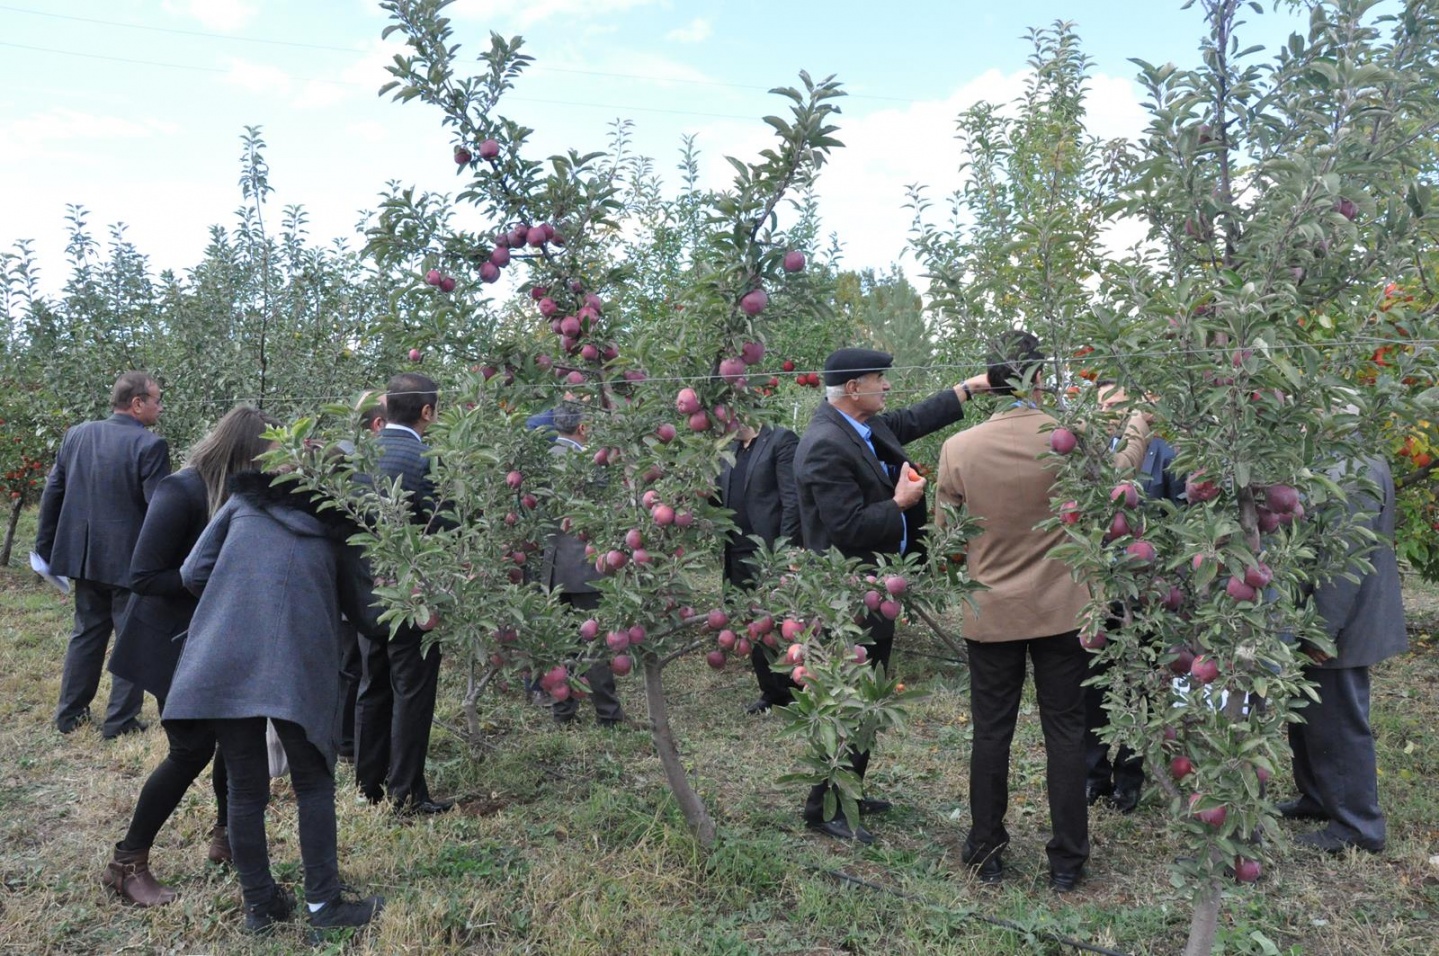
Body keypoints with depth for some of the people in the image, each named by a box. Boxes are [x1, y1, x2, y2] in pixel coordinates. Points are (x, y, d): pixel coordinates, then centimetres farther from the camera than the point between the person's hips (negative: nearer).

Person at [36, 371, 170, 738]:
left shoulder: (76, 435, 4)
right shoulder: (150, 445, -17)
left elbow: (52, 492, 9)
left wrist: (46, 547, 18)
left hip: (85, 556, 6)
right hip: (130, 561, -6)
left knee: (86, 633, 21)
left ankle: (69, 713, 28)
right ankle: (120, 720, 12)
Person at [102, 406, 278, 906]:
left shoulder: (235, 493, 0)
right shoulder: (182, 492, -23)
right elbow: (143, 577, -23)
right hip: (173, 644, -8)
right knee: (192, 748, -4)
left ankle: (226, 837, 31)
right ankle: (127, 864, 13)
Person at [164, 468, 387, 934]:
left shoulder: (245, 501, 17)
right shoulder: (339, 528, 13)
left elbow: (193, 573, 11)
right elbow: (371, 620, 13)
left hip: (222, 664, 3)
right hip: (295, 669, -2)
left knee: (246, 789, 15)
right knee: (313, 784, 14)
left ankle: (259, 904, 26)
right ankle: (323, 903, 17)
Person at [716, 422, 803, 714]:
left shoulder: (781, 441, -6)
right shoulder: (731, 449, 15)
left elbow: (793, 499, -13)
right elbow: (722, 497, 14)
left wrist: (784, 547, -17)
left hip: (771, 552, -7)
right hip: (739, 555, 7)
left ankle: (797, 689, 16)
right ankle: (772, 691, 24)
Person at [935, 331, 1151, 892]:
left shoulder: (958, 449, -10)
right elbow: (1115, 477, 10)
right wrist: (1136, 432, 26)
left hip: (990, 613, 1)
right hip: (1061, 611, 0)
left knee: (991, 733, 12)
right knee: (1065, 732, 11)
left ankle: (986, 855, 23)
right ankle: (1066, 861, 21)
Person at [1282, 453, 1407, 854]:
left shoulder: (1355, 471, -23)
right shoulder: (1340, 464, 7)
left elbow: (1347, 559, -25)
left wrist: (1324, 631, -21)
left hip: (1344, 621, -10)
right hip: (1320, 620, 10)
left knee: (1339, 723, 3)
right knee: (1309, 713, 20)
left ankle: (1357, 826, 17)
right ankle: (1318, 797, 36)